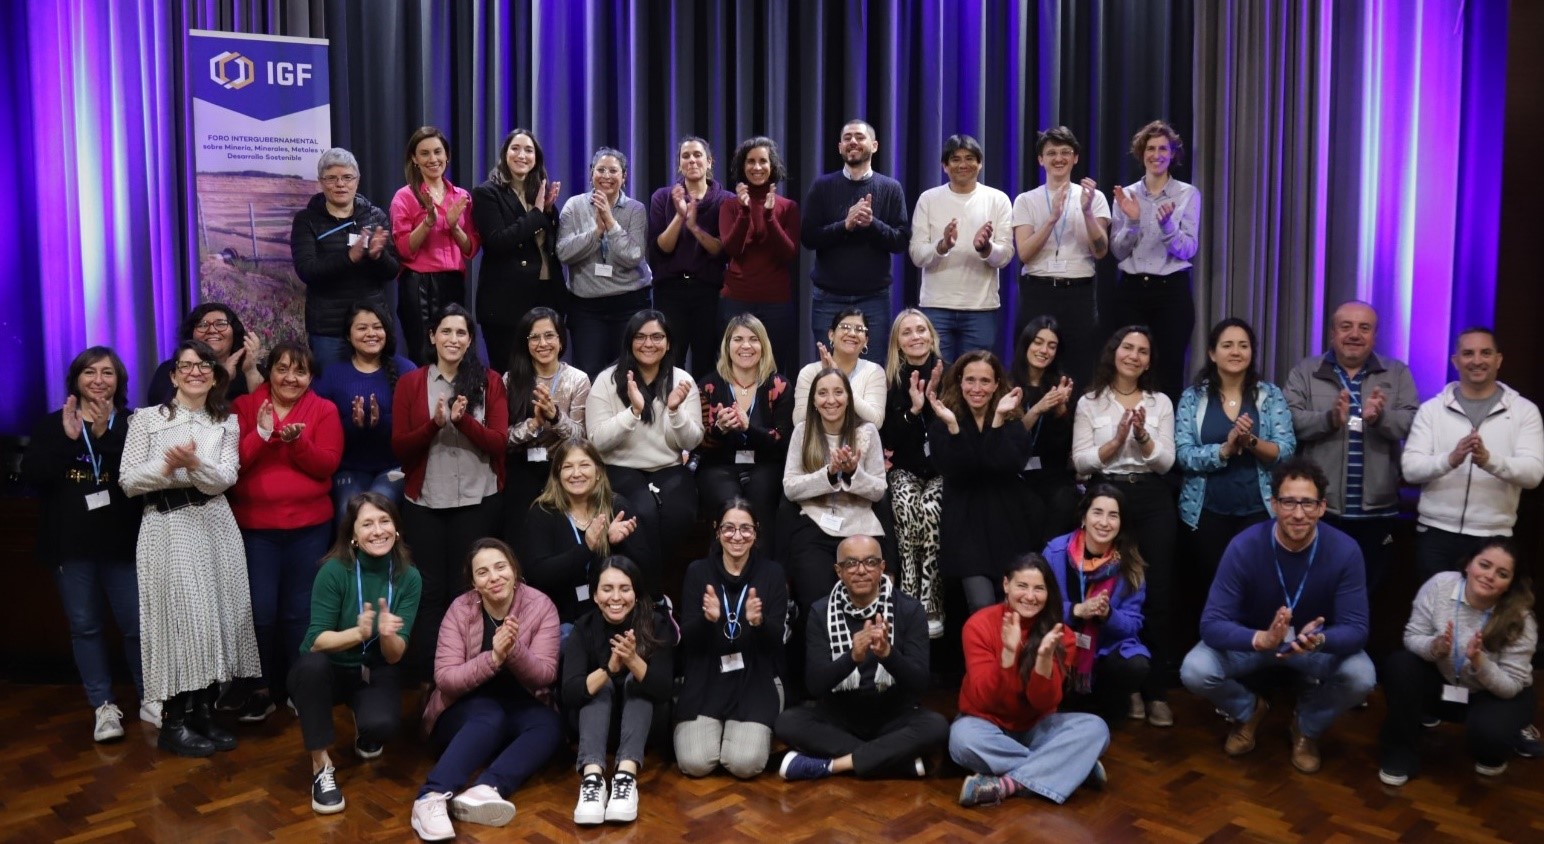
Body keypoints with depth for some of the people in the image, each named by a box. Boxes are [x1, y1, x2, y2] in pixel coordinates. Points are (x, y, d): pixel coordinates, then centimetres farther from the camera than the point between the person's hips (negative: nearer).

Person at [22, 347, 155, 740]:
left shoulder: (132, 423, 2)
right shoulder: (52, 424, 6)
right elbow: (32, 476, -7)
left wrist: (105, 435, -22)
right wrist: (68, 439, -16)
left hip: (122, 541, -2)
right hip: (70, 543, 2)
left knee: (136, 623, 0)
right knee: (85, 626, 7)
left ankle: (149, 699, 16)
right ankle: (103, 707, 17)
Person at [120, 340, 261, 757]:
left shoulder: (226, 423, 11)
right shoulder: (146, 419, 4)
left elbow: (224, 480, -2)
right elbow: (128, 482, -1)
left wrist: (194, 463, -21)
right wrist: (167, 465, -16)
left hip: (215, 526, 3)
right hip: (166, 527, -3)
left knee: (216, 617, 3)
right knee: (180, 617, -8)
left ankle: (204, 713, 14)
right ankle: (173, 722, 2)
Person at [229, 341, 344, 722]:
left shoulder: (324, 410, 0)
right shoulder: (244, 406, 1)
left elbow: (327, 465, -8)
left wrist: (297, 440, -23)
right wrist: (261, 434, -20)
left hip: (309, 526, 0)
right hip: (255, 526, 0)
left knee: (300, 612, 7)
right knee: (260, 611, 0)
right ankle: (261, 688, 15)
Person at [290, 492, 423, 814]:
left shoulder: (409, 577, -13)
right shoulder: (334, 570, -19)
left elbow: (394, 656, -13)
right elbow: (316, 641, -21)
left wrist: (388, 635, -37)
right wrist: (358, 633, -40)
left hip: (375, 672, 1)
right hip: (329, 670, -1)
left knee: (382, 725, -29)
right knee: (312, 664, -36)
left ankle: (365, 731, 12)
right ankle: (321, 765, -19)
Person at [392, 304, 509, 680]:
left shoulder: (490, 381, 3)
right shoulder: (410, 383, 4)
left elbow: (499, 443, -4)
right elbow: (399, 447, -1)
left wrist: (463, 420, -20)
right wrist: (434, 424, -18)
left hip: (478, 501, 0)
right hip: (424, 501, 1)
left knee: (467, 589, 5)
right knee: (429, 590, 3)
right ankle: (424, 675, 13)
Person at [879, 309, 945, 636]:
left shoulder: (947, 373, 0)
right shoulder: (890, 377, 3)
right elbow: (886, 437, -1)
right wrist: (914, 409, -15)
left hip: (941, 467, -1)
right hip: (904, 468, 1)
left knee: (929, 509, -31)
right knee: (905, 505, -32)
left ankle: (931, 606, -26)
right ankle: (908, 602, -26)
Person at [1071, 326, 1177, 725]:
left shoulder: (1160, 403, 9)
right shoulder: (1090, 402, 5)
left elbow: (1166, 462, 2)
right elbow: (1080, 461, -2)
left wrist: (1143, 436, -14)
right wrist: (1115, 441, -14)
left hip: (1152, 501, 1)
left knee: (1157, 594, -2)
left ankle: (1157, 691, 6)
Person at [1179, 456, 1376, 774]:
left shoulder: (1344, 551, -23)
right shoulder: (1244, 546, -27)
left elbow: (1356, 629, -25)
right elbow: (1212, 624, -30)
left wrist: (1318, 640, -49)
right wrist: (1262, 640, -51)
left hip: (1319, 642, 1)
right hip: (1252, 640, -1)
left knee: (1361, 677, -29)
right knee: (1195, 671, -27)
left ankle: (1307, 726, 6)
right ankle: (1248, 712, 11)